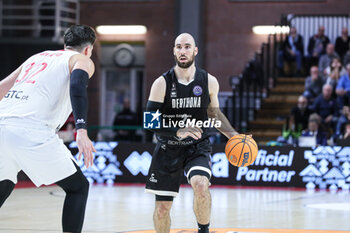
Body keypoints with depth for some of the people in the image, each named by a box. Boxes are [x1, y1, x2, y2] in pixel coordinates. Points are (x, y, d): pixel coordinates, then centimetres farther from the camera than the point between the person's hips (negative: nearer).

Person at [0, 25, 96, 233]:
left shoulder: (37, 57, 33)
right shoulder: (82, 60, 14)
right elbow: (77, 84, -9)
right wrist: (82, 131, -19)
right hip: (31, 130, -6)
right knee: (78, 187, 10)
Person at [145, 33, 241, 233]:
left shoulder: (209, 82, -3)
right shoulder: (162, 83, -10)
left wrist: (233, 136, 4)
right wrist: (178, 132, -27)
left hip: (198, 147, 0)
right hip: (168, 148, 0)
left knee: (201, 185, -30)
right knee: (162, 207, 3)